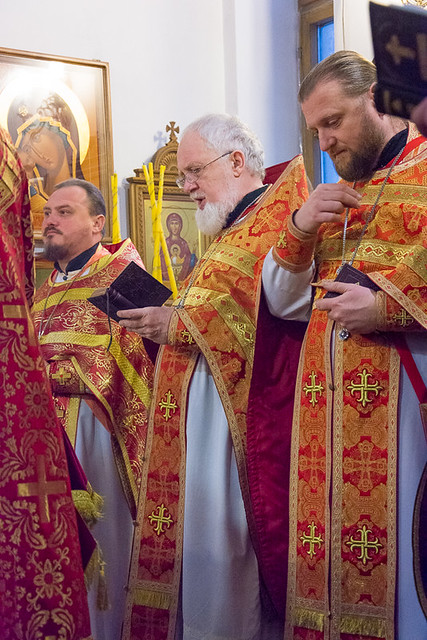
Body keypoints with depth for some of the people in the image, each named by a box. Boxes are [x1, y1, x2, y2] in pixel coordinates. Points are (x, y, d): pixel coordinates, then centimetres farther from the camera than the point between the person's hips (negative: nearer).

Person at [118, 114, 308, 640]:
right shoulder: (229, 235, 27)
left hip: (243, 413, -9)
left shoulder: (282, 216, -4)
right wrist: (160, 322, 9)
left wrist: (180, 324, -15)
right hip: (200, 413, 9)